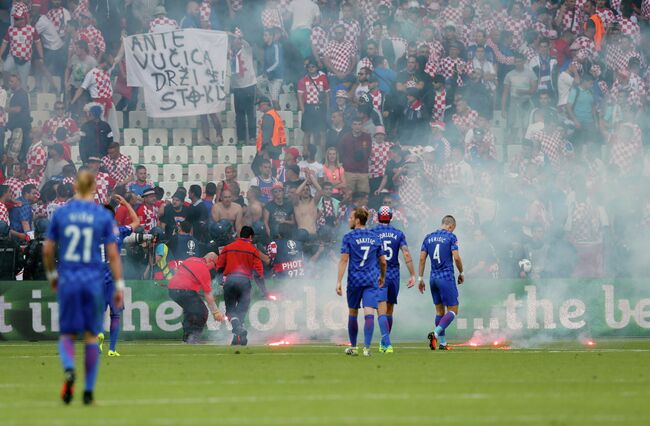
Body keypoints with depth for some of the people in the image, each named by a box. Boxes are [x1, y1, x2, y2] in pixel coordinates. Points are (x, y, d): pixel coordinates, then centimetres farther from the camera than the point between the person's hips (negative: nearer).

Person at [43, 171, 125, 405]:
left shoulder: (60, 213, 1)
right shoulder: (104, 216, -2)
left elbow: (47, 249, 5)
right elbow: (113, 254, -3)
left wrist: (51, 274, 21)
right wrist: (119, 285, 3)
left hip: (67, 281, 0)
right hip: (94, 281, 0)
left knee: (67, 335, 8)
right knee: (91, 336, 9)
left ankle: (69, 369, -23)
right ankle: (88, 391, 6)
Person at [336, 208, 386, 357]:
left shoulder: (349, 237, -2)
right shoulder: (374, 237, 9)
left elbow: (344, 260, -9)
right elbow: (383, 262, 14)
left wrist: (339, 281, -11)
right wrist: (382, 277, 31)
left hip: (354, 280, -1)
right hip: (371, 280, 1)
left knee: (353, 313, 15)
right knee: (369, 313, -7)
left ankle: (353, 347, 25)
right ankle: (367, 347, -21)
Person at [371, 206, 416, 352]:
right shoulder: (398, 234, 4)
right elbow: (406, 254, -5)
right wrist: (413, 275, -4)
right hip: (394, 275, 3)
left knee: (382, 312, -8)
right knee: (389, 312, 16)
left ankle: (387, 343, -22)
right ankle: (384, 343, 26)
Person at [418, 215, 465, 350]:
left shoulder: (428, 238, 10)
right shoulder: (451, 237, -5)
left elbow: (422, 259, 8)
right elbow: (456, 258, -10)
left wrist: (420, 278, 13)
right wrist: (461, 273, 5)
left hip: (433, 278, 6)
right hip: (446, 278, -6)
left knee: (440, 311, 12)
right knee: (453, 310, -1)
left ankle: (442, 343, 10)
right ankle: (436, 333, -21)